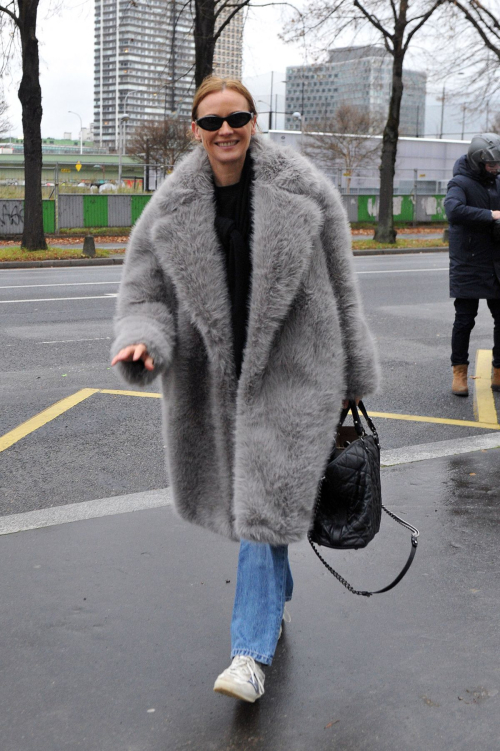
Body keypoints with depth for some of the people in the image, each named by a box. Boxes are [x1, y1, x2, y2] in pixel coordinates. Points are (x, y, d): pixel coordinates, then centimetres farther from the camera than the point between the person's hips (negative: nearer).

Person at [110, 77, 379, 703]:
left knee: (264, 504, -8)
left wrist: (353, 379, 5)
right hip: (214, 375, 3)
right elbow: (145, 294, 1)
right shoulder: (171, 209, -3)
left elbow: (341, 291, 0)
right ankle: (276, 595, 44)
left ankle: (251, 653, 0)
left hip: (290, 370, -3)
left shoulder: (304, 192, -7)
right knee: (243, 498, 17)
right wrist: (144, 344, -23)